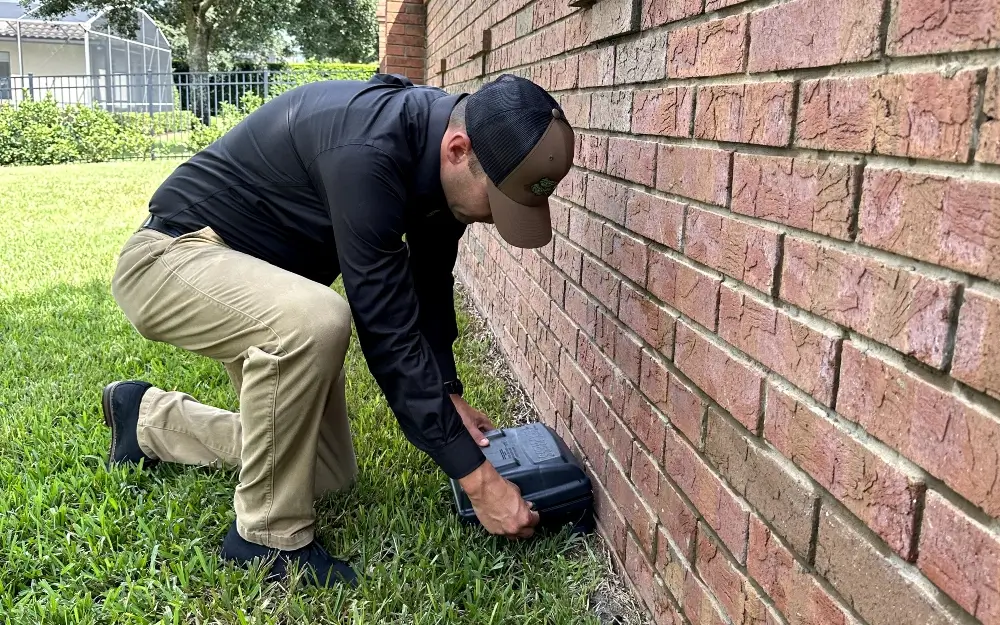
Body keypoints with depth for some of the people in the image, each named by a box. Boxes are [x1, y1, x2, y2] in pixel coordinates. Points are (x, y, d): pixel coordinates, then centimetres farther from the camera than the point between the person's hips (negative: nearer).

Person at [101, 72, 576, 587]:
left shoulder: (443, 156, -9)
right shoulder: (365, 152, -35)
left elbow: (429, 286, 6)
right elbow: (386, 331, -35)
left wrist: (448, 394, -1)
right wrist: (476, 477, -30)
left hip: (263, 287, 8)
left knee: (329, 472, 8)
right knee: (315, 320, -40)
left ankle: (148, 419, 27)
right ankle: (268, 536, -16)